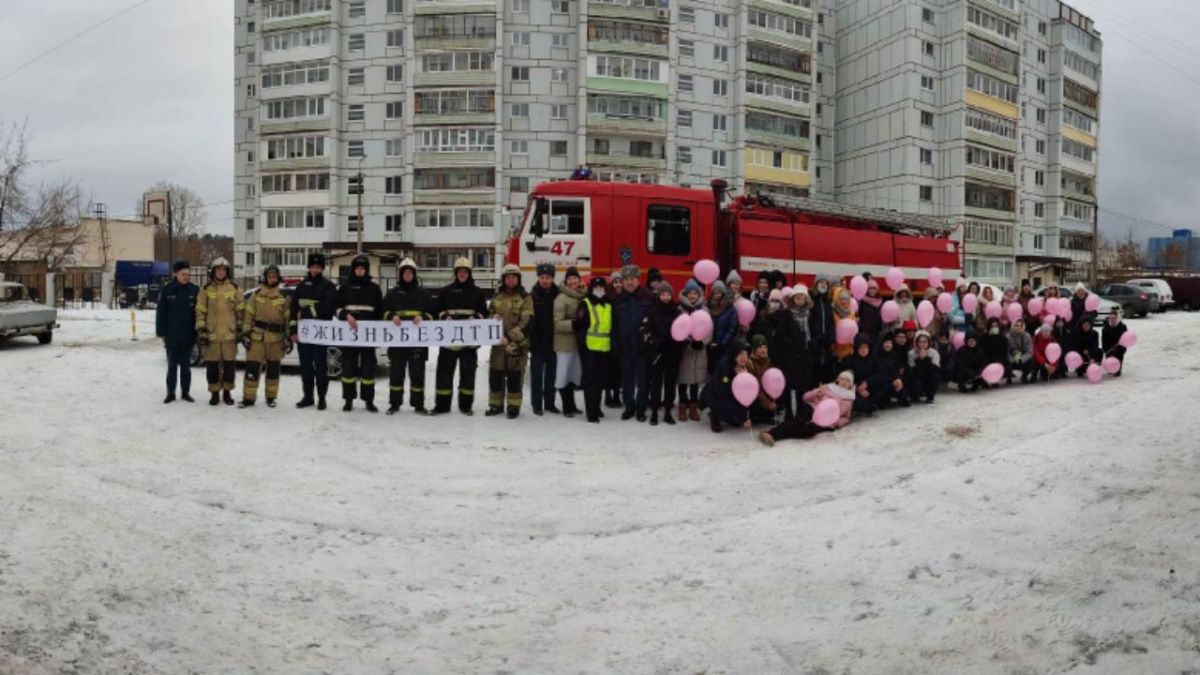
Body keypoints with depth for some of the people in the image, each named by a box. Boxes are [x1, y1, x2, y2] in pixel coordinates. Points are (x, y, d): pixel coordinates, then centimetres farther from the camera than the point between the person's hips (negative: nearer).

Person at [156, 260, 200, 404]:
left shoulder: (194, 289, -1)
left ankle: (185, 392, 18)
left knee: (186, 365, 10)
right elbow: (161, 313, -1)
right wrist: (161, 333, -3)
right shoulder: (167, 290, -4)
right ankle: (170, 393, 15)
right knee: (172, 365, 7)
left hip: (188, 335, 1)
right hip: (171, 336, -1)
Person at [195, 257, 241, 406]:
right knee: (212, 365, 3)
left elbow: (240, 311, 8)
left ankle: (227, 392, 18)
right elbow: (200, 312, 3)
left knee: (229, 364, 5)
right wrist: (201, 331, -4)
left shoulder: (234, 289, 6)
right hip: (211, 334, 0)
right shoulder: (206, 290, 4)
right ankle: (214, 393, 15)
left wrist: (240, 330, 4)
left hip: (230, 334, 0)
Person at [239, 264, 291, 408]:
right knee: (252, 368, -4)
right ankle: (248, 397, 4)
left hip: (276, 338, 1)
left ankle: (271, 397, 21)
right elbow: (248, 314, 5)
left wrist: (288, 338, 0)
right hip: (257, 336, 0)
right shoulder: (256, 295, 5)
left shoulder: (284, 298, 5)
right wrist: (246, 333, -2)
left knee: (273, 368, 9)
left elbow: (288, 318, 5)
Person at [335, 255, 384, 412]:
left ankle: (369, 400, 8)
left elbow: (380, 310, 10)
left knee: (368, 367, 1)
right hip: (348, 333, 0)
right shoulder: (344, 287, 8)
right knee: (348, 366, 3)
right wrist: (346, 315, -14)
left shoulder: (374, 288, 8)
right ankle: (348, 400, 12)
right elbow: (336, 307, 5)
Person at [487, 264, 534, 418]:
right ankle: (496, 405, 20)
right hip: (498, 343, 4)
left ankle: (513, 407, 11)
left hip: (518, 344, -4)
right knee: (495, 376, 7)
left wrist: (510, 337, -19)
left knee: (514, 377, 1)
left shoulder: (525, 298, -3)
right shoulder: (497, 298, 11)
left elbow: (526, 322, -11)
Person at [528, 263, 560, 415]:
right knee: (537, 374, 6)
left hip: (552, 342, 2)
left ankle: (550, 403, 22)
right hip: (537, 343, -2)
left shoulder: (558, 295, -2)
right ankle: (537, 404, 14)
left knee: (551, 374, 12)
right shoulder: (532, 296, -6)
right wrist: (528, 340, -13)